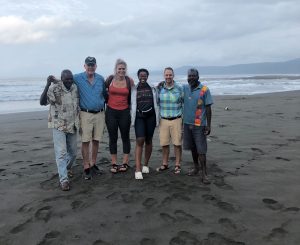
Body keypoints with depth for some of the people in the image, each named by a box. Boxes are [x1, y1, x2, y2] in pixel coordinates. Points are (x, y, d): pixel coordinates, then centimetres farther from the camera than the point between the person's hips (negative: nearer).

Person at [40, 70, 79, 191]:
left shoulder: (75, 88, 2)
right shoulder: (55, 88, -14)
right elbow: (42, 102, -26)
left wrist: (79, 123, 15)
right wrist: (48, 84, -34)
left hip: (72, 126, 5)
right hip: (59, 126, -5)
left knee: (73, 152, 16)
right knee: (61, 152, -9)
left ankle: (67, 168, 43)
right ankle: (63, 179, -2)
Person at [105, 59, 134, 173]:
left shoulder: (129, 81, -1)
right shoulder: (110, 79, -1)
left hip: (124, 112, 0)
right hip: (111, 112, 0)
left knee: (125, 137, 8)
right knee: (113, 138, 7)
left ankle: (125, 163, 20)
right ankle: (114, 163, 18)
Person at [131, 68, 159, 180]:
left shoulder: (152, 89, 9)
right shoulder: (134, 89, 6)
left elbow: (156, 104, 10)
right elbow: (132, 105, 7)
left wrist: (157, 119, 6)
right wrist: (132, 119, 3)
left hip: (150, 116, 2)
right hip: (139, 117, -2)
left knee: (148, 141, 8)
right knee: (140, 140, -14)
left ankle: (146, 165, 25)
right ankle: (138, 169, -15)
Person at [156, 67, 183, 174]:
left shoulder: (179, 88, -2)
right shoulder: (159, 88, 2)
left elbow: (184, 102, 7)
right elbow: (157, 103, 11)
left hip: (176, 120, -2)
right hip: (163, 120, 2)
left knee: (177, 143, 3)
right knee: (164, 143, 7)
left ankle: (177, 165, 16)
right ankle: (164, 164, 23)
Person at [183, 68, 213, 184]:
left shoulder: (204, 90, -8)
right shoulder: (184, 88, 5)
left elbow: (208, 108, -6)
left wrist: (208, 125, -8)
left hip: (199, 124, -4)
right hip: (187, 123, 5)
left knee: (201, 150, -3)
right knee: (192, 147, 15)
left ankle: (204, 173, 5)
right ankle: (196, 168, 31)